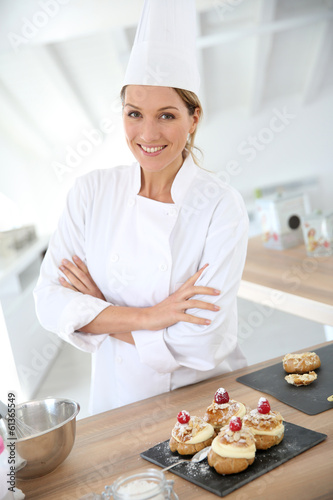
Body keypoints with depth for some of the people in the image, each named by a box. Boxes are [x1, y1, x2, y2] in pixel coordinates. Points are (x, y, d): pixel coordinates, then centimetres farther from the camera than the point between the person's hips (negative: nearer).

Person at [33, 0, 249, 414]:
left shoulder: (221, 206, -13)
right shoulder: (92, 191, -3)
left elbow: (203, 341, -18)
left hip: (202, 399, -1)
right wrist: (148, 317, -18)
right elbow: (50, 301, -7)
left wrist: (98, 312, -10)